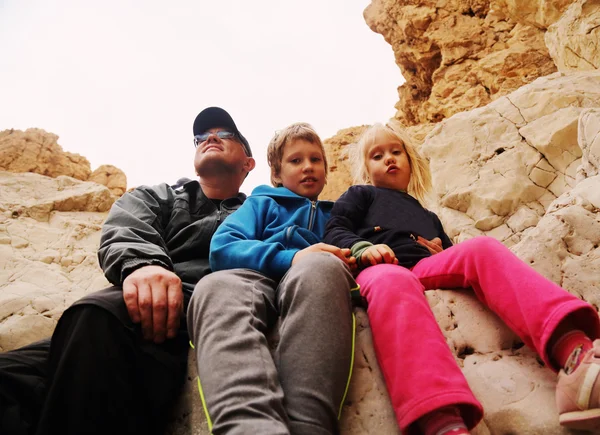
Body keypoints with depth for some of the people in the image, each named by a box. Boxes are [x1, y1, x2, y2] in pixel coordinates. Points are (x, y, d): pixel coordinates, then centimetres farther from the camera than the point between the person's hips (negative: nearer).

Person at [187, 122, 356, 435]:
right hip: (256, 278, 0)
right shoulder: (262, 203, 28)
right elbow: (222, 248, 10)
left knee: (322, 266, -37)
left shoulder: (335, 216, 35)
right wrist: (290, 259, -7)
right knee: (214, 287, -36)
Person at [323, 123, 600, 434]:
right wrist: (362, 248, -12)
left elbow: (453, 255, 37)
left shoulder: (427, 216, 42)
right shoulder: (359, 196, 29)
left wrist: (443, 254, 11)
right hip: (381, 270, -4)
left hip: (429, 269, 5)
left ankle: (574, 356, -49)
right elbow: (333, 233, 12)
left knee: (481, 247, -25)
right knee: (392, 280, -42)